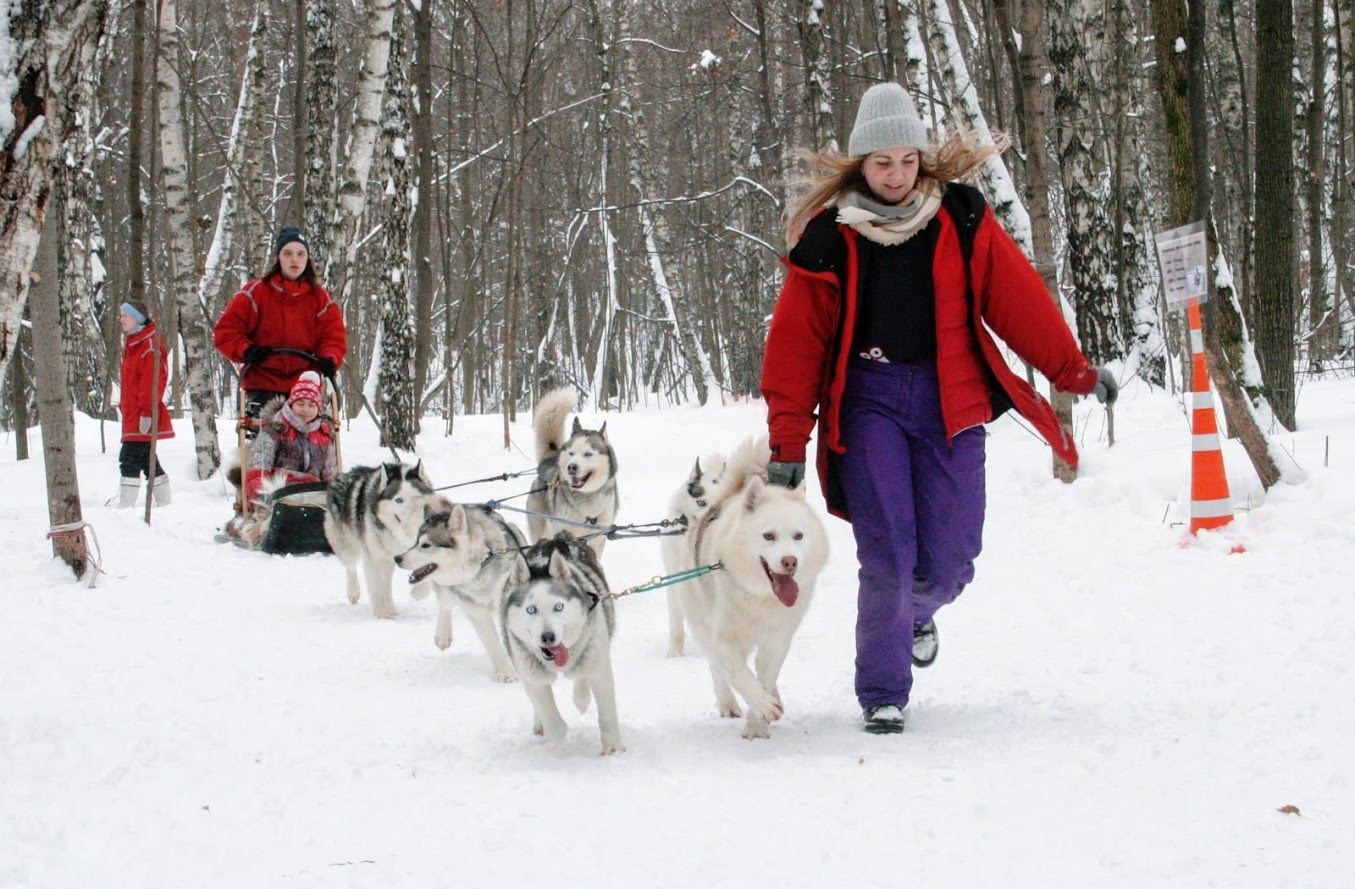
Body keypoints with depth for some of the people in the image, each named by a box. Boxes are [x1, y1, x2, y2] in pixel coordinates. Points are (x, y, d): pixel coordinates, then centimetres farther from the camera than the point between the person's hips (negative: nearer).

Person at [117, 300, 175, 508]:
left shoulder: (150, 344, -12)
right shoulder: (132, 344, 19)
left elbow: (152, 380, -19)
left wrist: (147, 411, -23)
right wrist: (124, 406, 22)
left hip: (142, 418, -10)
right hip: (133, 416, 10)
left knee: (129, 459, -13)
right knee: (147, 461, 13)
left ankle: (125, 508, -15)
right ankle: (164, 505, 18)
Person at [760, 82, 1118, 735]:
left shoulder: (960, 218, 3)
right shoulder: (829, 236, -1)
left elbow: (1017, 296, 6)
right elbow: (796, 342, 0)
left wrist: (1073, 370, 4)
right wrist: (787, 442, -3)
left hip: (949, 398, 1)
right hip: (869, 399, -1)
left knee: (949, 560, -1)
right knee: (886, 553, -11)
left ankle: (916, 611, 36)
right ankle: (882, 693, 4)